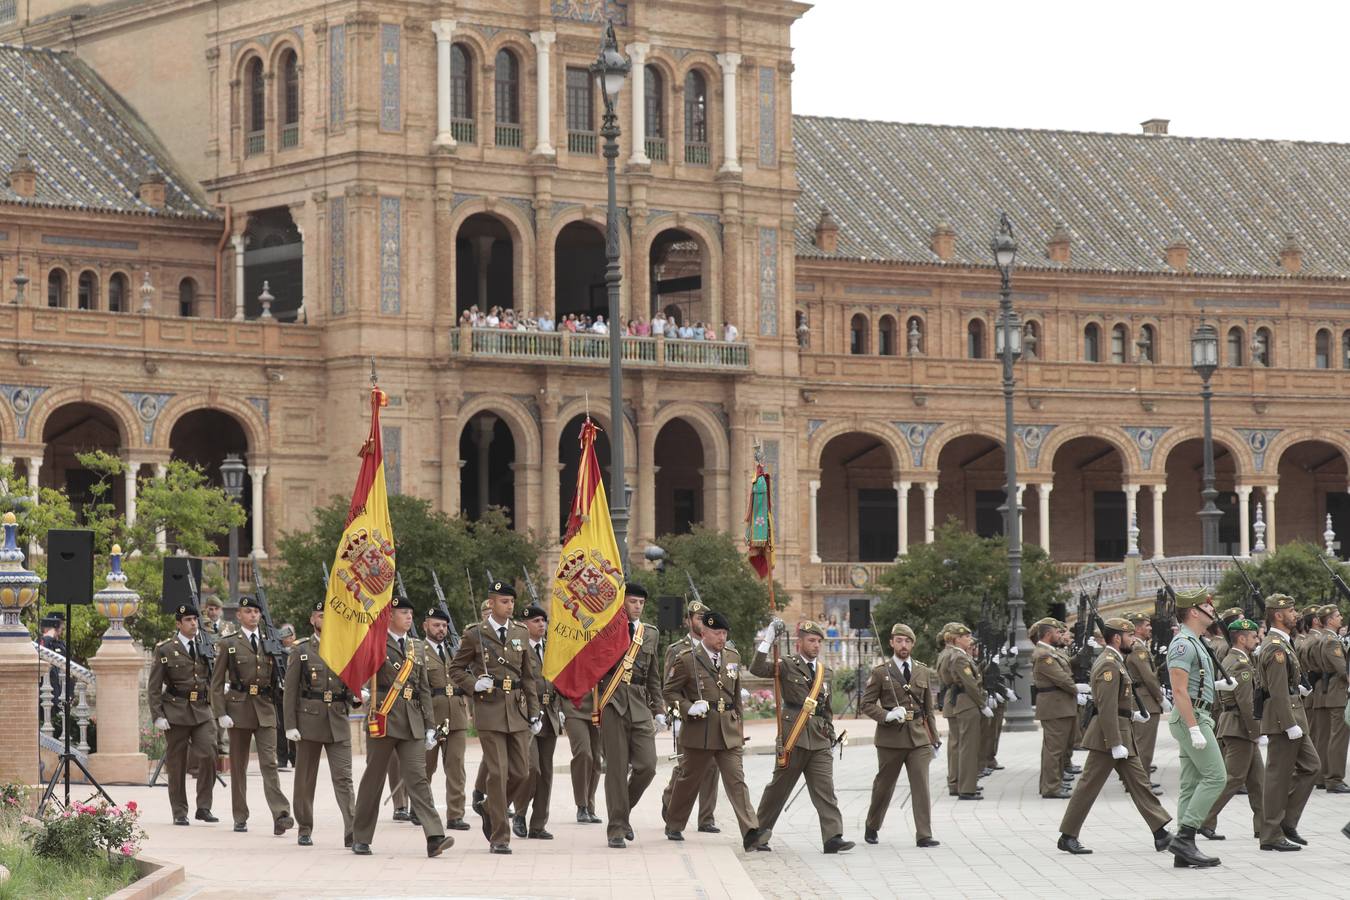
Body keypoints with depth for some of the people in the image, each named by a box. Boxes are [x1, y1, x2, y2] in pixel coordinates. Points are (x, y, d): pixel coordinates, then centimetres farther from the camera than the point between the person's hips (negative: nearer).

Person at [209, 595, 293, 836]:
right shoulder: (228, 644, 3)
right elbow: (217, 683, 1)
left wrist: (279, 709, 11)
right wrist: (221, 714, -8)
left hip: (265, 709, 1)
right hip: (239, 708, -1)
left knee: (269, 763, -9)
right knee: (238, 766, 6)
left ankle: (280, 815, -19)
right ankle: (240, 818, 14)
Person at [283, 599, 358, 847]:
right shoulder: (301, 651, 3)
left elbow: (352, 686, 14)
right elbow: (290, 691, 0)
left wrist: (357, 696, -10)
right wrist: (290, 725, -8)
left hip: (338, 723, 1)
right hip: (309, 722, -1)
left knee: (344, 778, -7)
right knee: (305, 779, 6)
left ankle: (352, 832, -15)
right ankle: (305, 830, 17)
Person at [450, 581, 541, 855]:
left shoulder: (521, 633, 11)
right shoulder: (475, 634, -1)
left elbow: (528, 676, 14)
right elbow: (455, 669, 6)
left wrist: (534, 714, 10)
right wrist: (474, 685, -13)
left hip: (517, 711, 4)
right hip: (489, 710, -4)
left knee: (520, 771, 2)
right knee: (498, 773, -7)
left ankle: (491, 811, 29)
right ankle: (499, 838, -1)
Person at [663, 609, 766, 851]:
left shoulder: (733, 657, 11)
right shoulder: (687, 659, -5)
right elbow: (670, 692, -1)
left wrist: (739, 725, 20)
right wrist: (689, 708, -17)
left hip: (729, 731, 3)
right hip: (699, 731, -3)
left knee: (736, 780, -8)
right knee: (690, 779, 11)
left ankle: (750, 833, -19)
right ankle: (674, 825, 32)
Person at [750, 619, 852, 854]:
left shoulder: (825, 671, 17)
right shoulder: (786, 666, 0)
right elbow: (756, 669, -16)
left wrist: (830, 733, 19)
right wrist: (767, 640, -20)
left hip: (819, 739, 4)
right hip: (793, 736, -4)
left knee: (825, 788, -5)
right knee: (779, 786, 5)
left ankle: (833, 837, -11)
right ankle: (760, 830, 20)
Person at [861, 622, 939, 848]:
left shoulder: (923, 672, 11)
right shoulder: (880, 673, 0)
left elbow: (929, 709, 15)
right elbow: (867, 704, -1)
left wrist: (934, 739, 12)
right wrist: (887, 716, -18)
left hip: (918, 737, 2)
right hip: (890, 737, -2)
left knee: (921, 786, -8)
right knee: (884, 785, 9)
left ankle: (924, 835, -9)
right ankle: (872, 827, 29)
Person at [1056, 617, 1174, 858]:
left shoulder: (1113, 662, 17)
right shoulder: (1109, 664, -17)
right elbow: (1107, 707, -22)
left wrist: (1132, 714, 17)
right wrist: (1116, 744, -24)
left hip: (1121, 733, 11)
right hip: (1109, 734, -11)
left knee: (1138, 781, 8)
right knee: (1089, 785, -4)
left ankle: (1161, 834, 8)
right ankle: (1068, 837, 1)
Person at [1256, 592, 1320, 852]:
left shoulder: (1280, 643, 16)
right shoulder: (1276, 648, -18)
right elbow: (1278, 693, -23)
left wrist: (1299, 689, 13)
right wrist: (1290, 725, -22)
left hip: (1291, 716, 10)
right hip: (1283, 717, -10)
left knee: (1310, 765, 13)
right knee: (1278, 776, -5)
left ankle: (1287, 822, 15)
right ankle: (1272, 836, 0)